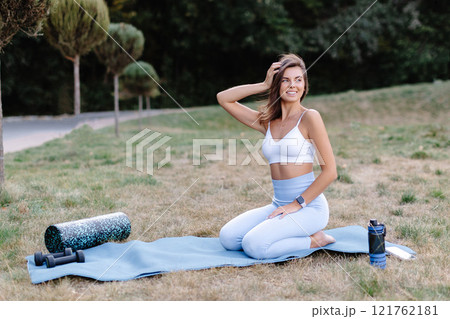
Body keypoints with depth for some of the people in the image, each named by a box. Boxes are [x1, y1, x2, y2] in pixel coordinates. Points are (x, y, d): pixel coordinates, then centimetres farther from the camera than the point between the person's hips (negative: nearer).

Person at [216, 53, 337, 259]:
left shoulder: (309, 117, -7)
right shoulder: (267, 122, 10)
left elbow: (330, 171, -11)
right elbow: (223, 98, 9)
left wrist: (297, 204, -13)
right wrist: (265, 85, 2)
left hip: (309, 207, -6)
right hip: (278, 205, 7)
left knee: (254, 245, -23)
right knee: (228, 237, -7)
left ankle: (314, 239, -2)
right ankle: (293, 234, 9)